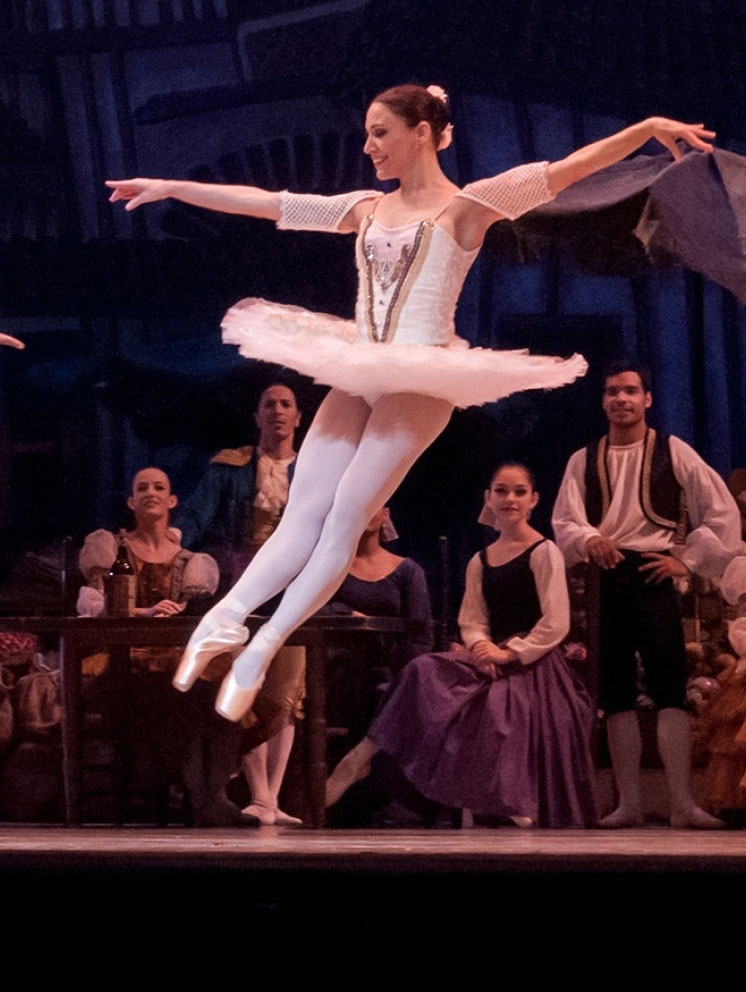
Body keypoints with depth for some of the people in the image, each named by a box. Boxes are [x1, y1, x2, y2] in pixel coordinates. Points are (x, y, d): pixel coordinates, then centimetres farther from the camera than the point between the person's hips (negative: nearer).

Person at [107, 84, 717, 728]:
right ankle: (221, 623, -9)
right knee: (302, 516, -2)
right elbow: (262, 202, 17)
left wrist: (649, 128, -20)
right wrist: (169, 188, 17)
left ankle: (261, 650, -6)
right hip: (356, 377, 5)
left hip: (420, 381, -5)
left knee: (346, 518, -8)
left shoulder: (468, 205, 0)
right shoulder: (367, 209, 15)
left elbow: (571, 168, -8)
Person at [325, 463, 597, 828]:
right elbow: (471, 621, 12)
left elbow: (556, 624, -11)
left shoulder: (544, 553, -5)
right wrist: (481, 647, -11)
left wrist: (510, 653, -17)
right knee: (425, 672, -18)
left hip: (532, 665, -5)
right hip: (492, 659, 5)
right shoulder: (480, 562, 16)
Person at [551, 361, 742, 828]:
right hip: (602, 579, 3)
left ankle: (683, 803, -17)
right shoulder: (584, 460, 12)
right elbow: (563, 521, 3)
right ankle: (629, 804, 8)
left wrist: (687, 561, -3)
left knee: (670, 689, -12)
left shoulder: (672, 452, 5)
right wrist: (588, 539, -19)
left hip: (652, 575, -3)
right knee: (616, 694, 5)